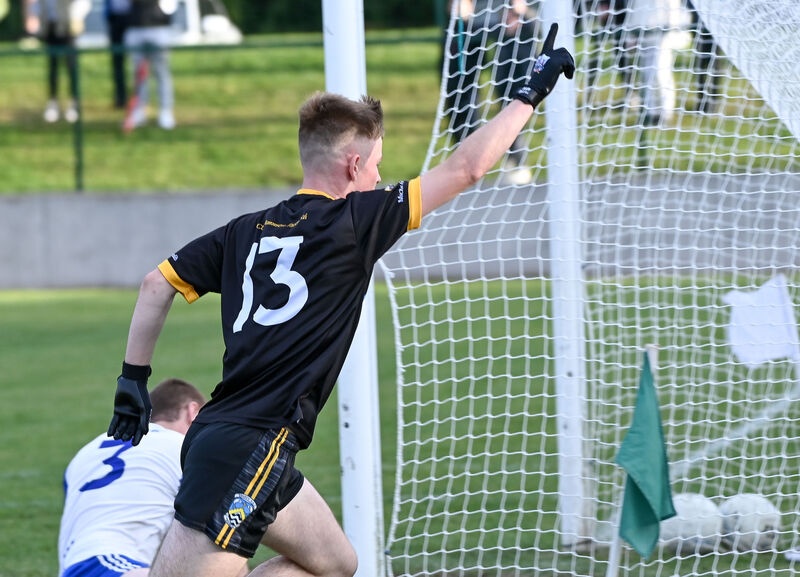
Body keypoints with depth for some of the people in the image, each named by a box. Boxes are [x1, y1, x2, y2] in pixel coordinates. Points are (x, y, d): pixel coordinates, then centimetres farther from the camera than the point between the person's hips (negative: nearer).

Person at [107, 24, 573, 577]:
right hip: (249, 453, -9)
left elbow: (156, 284, 16)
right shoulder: (353, 222, -5)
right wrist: (530, 94, 10)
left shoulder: (247, 231, 13)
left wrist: (134, 380, 22)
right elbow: (466, 167, -1)